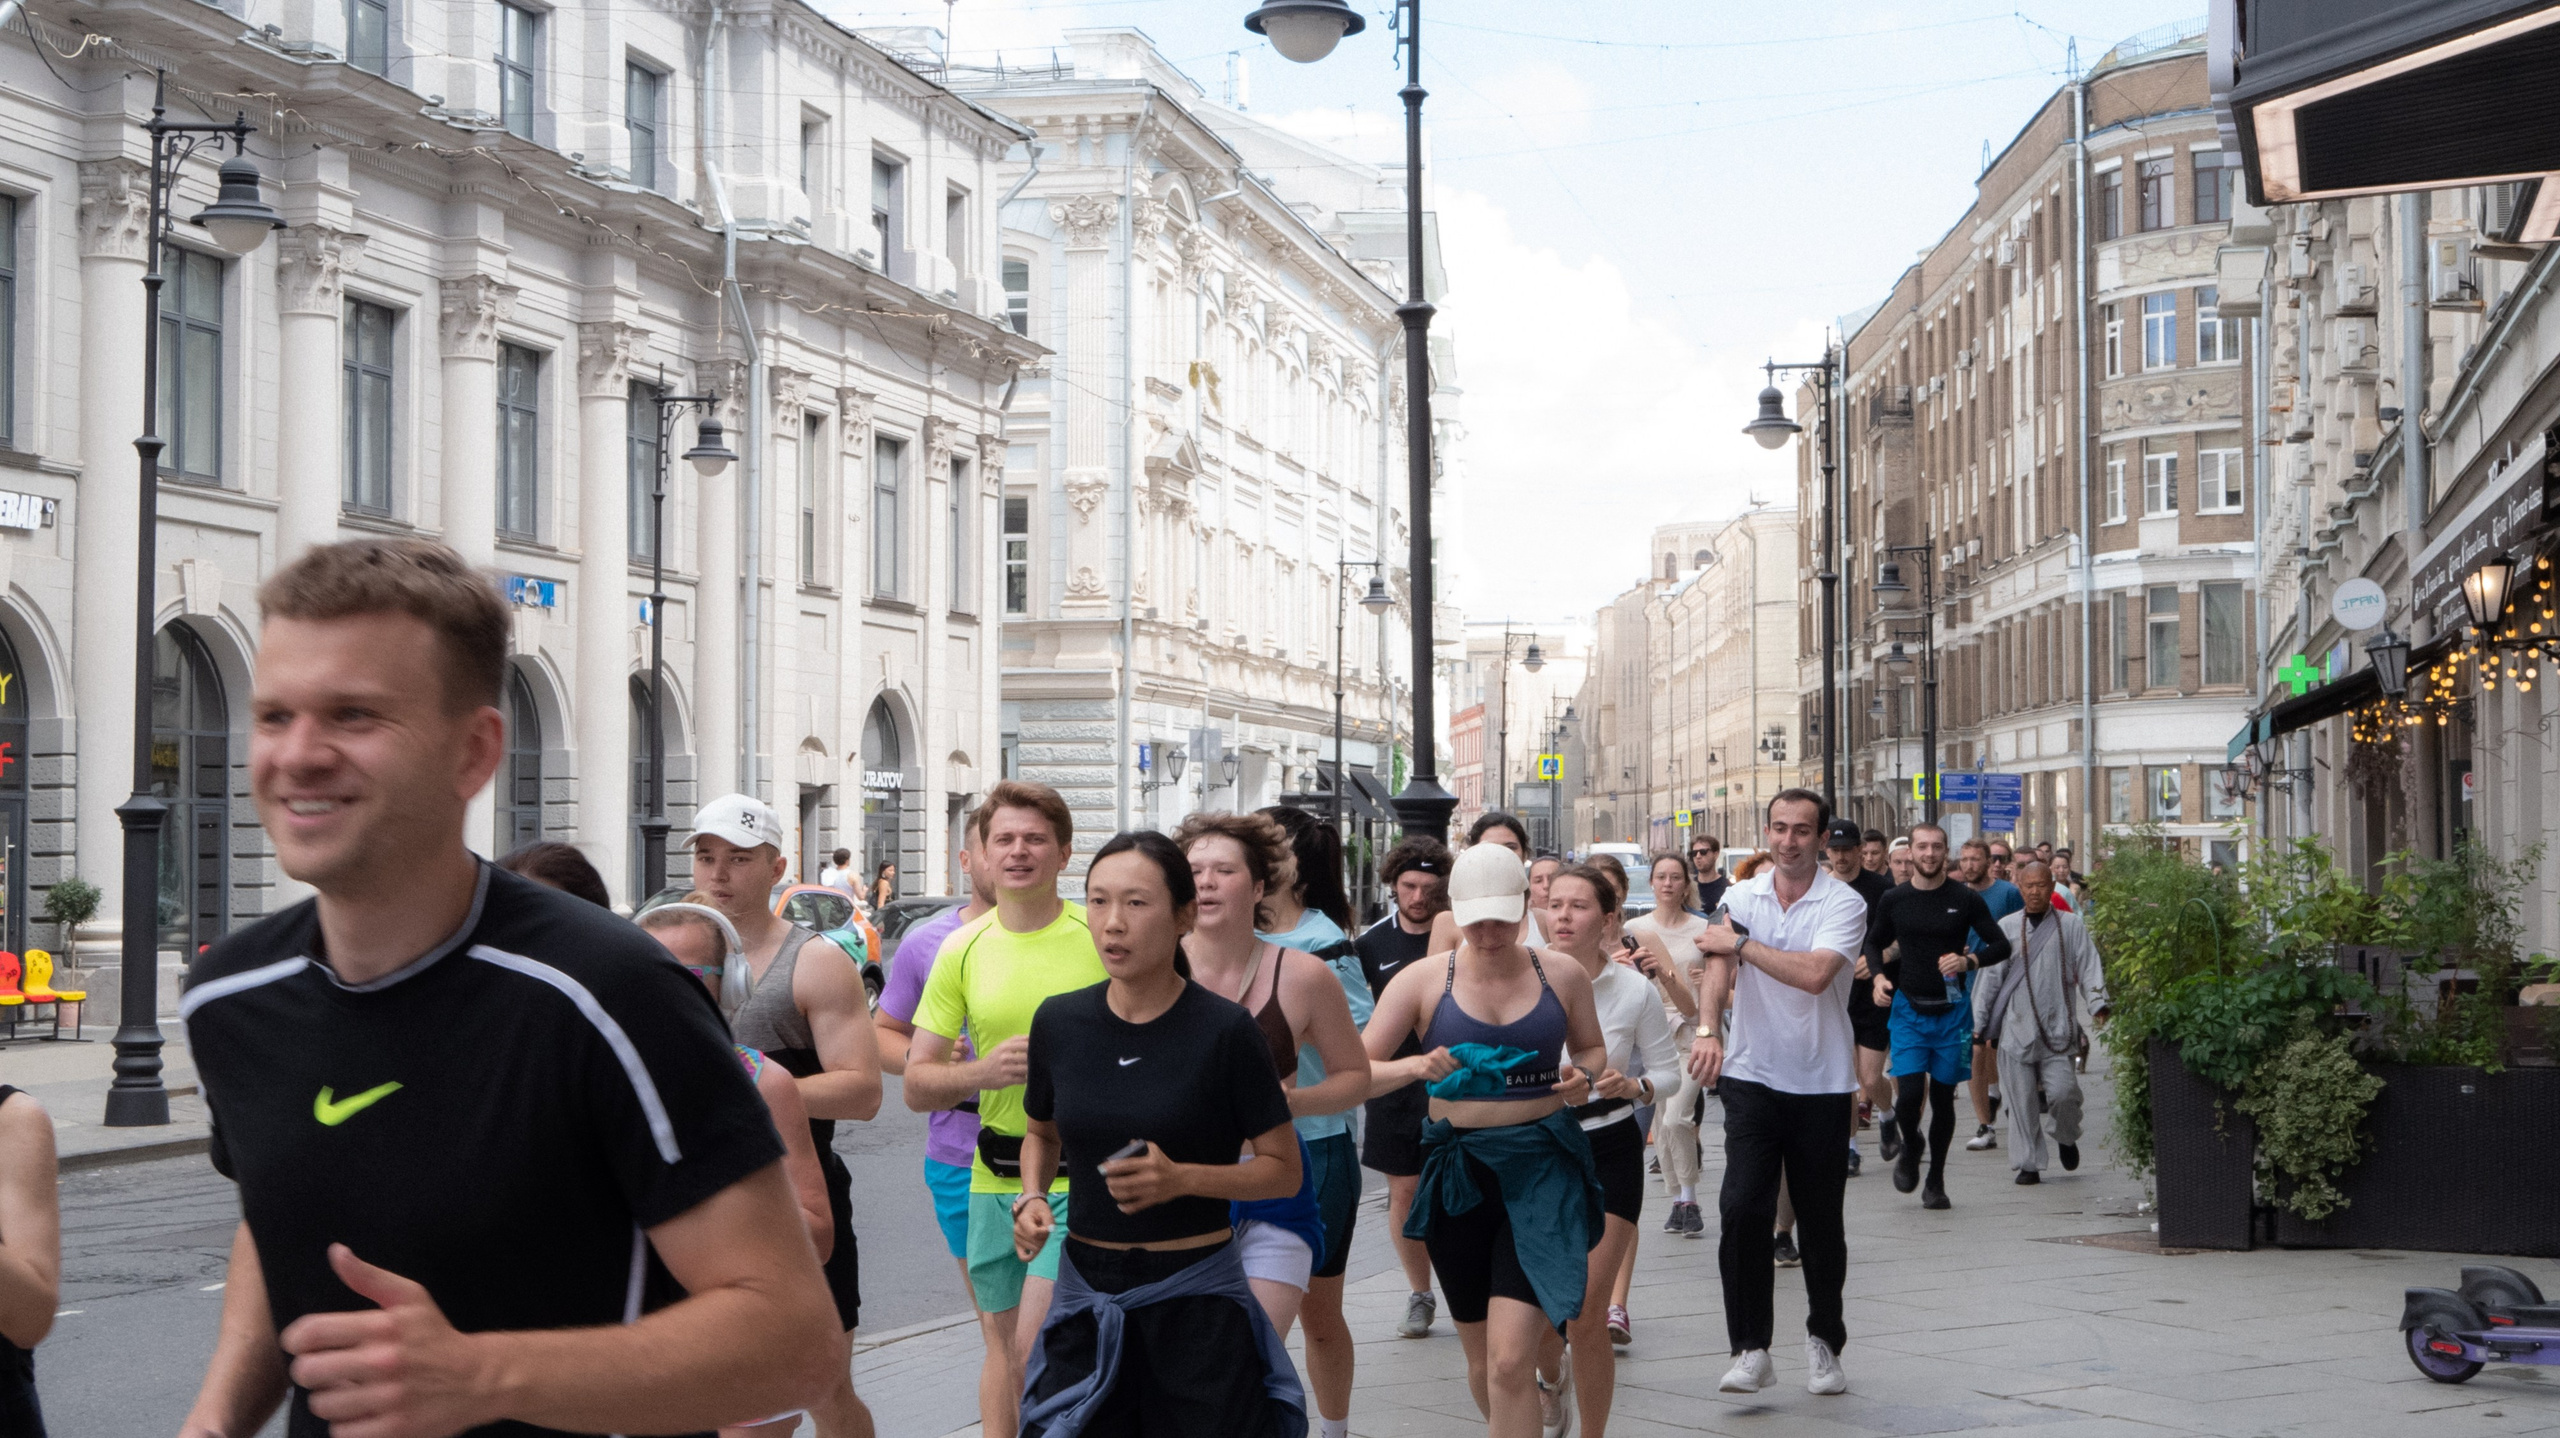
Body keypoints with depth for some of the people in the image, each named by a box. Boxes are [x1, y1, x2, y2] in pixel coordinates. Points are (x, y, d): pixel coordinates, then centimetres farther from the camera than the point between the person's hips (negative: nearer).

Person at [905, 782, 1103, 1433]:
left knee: (1034, 1352, -14)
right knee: (1002, 1351, 14)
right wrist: (981, 1072, -12)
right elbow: (915, 1085, 6)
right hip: (993, 1181, 4)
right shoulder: (961, 950, 5)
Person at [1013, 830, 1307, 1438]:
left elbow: (1284, 1170, -4)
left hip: (1196, 1298, -3)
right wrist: (1032, 1198, -2)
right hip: (1086, 1293, 3)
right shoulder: (1059, 1021, 0)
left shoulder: (1225, 1030, -10)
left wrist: (1181, 1178, -19)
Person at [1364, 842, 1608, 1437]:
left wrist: (1582, 1075, -4)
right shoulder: (1424, 980, -2)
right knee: (1482, 1359, 14)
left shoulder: (1562, 975, 2)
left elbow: (1592, 1047, 19)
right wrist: (1416, 1066, -22)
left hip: (1543, 1167, -1)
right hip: (1458, 1170, 1)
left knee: (1512, 1359, -15)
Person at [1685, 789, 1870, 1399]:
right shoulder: (1741, 898, 5)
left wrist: (1741, 943, -14)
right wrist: (1707, 1028, -29)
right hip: (1751, 1078, 1)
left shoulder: (1844, 903, -5)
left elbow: (1814, 974, -21)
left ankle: (1823, 1342, 26)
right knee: (1742, 1208, -13)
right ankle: (1751, 1349, -6)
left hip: (1821, 1083, -1)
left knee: (1820, 1221, 6)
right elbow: (1717, 965, -11)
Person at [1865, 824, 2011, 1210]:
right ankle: (1910, 1148, 19)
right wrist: (1879, 976, 0)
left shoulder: (1966, 900, -2)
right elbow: (1875, 943, 18)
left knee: (1943, 1096, 5)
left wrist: (1969, 961, -16)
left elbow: (2001, 945, 2)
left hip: (1951, 1009, 0)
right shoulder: (1893, 901, 3)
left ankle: (1936, 1179, 21)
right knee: (1909, 1093, -13)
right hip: (1908, 1007, 0)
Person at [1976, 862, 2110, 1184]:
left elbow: (2089, 967, 3)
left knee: (2062, 1092, -11)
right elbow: (1990, 976, 12)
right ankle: (2028, 1165, 9)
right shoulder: (2006, 927, 10)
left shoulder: (2071, 925, 7)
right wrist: (1980, 1023, 10)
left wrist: (2097, 1004, -13)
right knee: (2022, 1099, -1)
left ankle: (2066, 1138, 20)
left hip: (2059, 1027, -1)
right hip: (2017, 1028, 1)